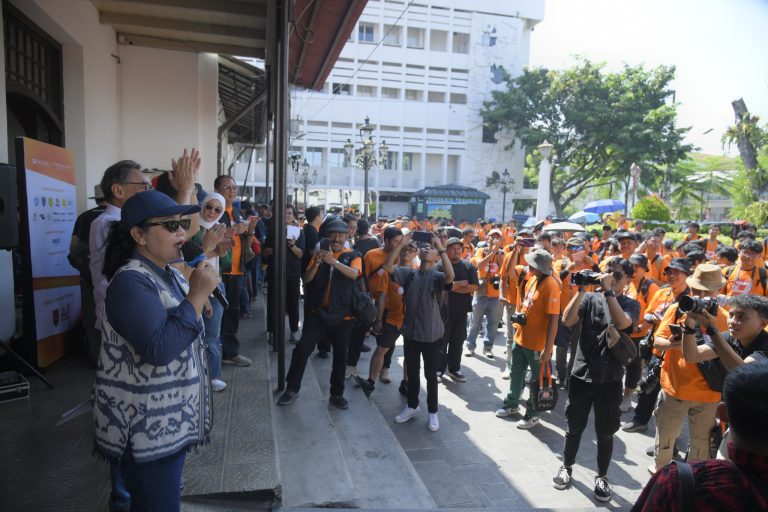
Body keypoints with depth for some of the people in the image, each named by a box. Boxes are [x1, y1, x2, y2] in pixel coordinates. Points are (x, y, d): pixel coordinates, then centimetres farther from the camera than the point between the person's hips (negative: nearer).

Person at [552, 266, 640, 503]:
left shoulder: (631, 304, -1)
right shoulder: (591, 298, 1)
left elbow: (621, 323, -23)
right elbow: (567, 320, -13)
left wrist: (608, 291, -23)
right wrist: (581, 290, -19)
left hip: (610, 378, -1)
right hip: (582, 373, 1)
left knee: (605, 432, 11)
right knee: (574, 427, 14)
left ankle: (602, 476, 31)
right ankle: (567, 467, 34)